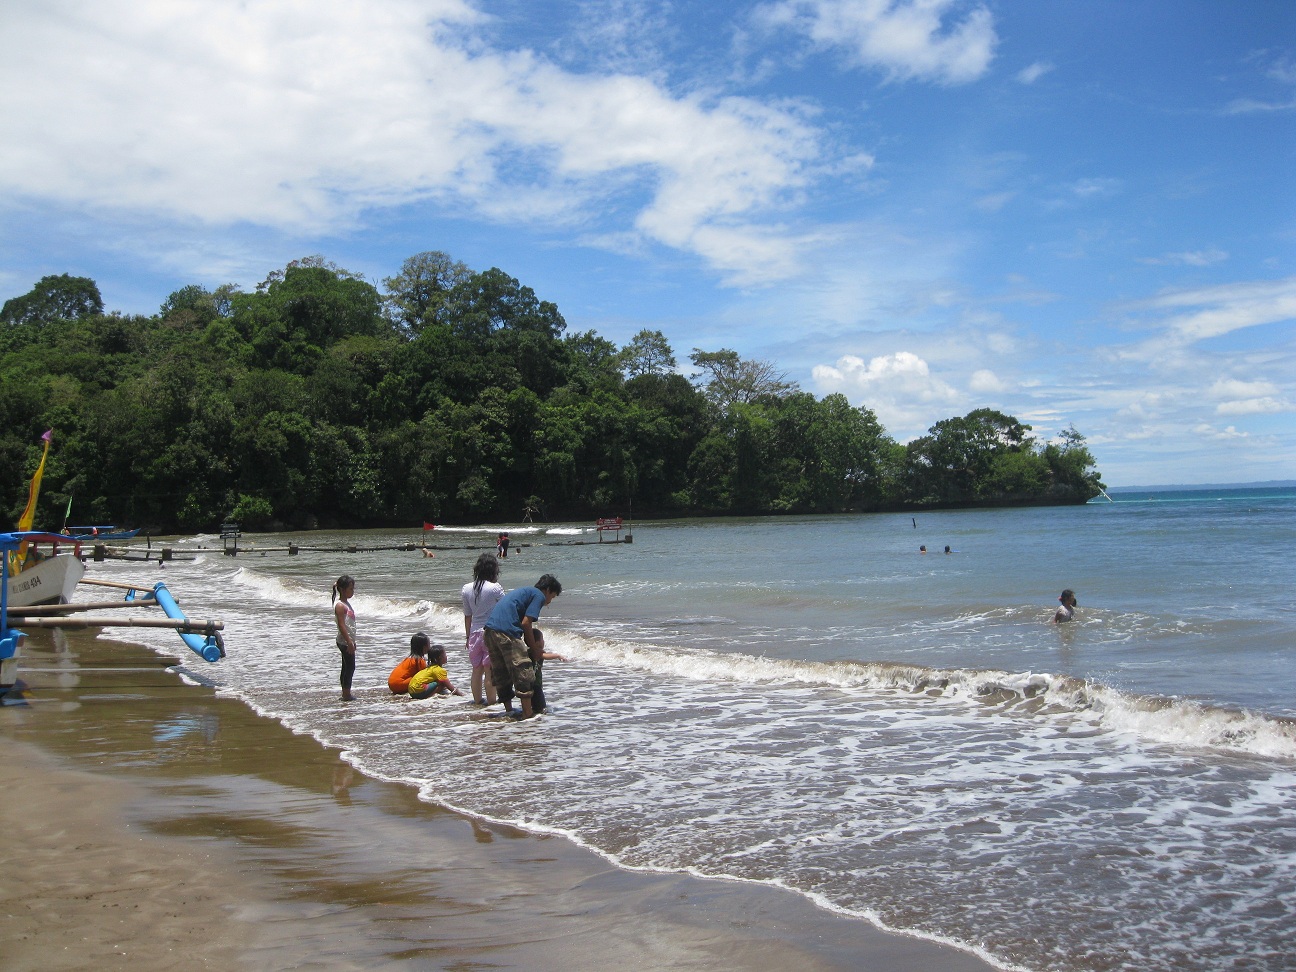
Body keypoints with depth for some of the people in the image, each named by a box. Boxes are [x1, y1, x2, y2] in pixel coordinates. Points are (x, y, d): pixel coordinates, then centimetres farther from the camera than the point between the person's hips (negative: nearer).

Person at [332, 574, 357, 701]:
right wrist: (349, 642, -24)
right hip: (344, 641, -10)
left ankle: (345, 693, 19)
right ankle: (346, 694, -4)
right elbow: (341, 626, -21)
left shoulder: (346, 603, 14)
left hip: (348, 640, 10)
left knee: (347, 667, 13)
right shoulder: (340, 605, -16)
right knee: (350, 667, -7)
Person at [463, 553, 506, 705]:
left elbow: (467, 616, 10)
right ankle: (491, 702, 5)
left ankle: (478, 700, 23)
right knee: (490, 670, 0)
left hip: (475, 633, 5)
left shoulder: (467, 588, 2)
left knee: (477, 669, 14)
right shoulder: (495, 588, -13)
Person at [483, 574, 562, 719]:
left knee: (500, 674, 16)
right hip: (506, 632, -9)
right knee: (523, 672, -5)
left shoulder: (523, 592, 31)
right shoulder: (539, 595, 4)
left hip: (490, 629, 9)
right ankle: (528, 713, -5)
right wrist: (534, 647, 4)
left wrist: (529, 644, 26)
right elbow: (526, 623, -6)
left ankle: (509, 710, 24)